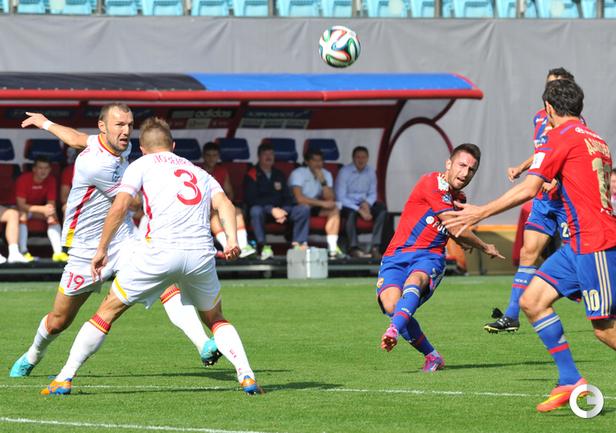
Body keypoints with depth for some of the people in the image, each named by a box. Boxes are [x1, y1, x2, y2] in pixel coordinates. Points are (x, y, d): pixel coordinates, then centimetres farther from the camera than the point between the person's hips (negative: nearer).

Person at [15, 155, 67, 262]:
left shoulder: (51, 181, -11)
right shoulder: (23, 180, -26)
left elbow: (52, 204, -11)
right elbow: (21, 205, -31)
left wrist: (50, 209, -38)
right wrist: (43, 209, -42)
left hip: (38, 209, 5)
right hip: (22, 208, -5)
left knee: (53, 215, -23)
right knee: (22, 213, -37)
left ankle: (58, 252, -29)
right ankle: (23, 252, -41)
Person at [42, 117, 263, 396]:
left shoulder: (142, 164, 16)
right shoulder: (199, 172, 28)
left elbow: (119, 207, 2)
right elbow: (224, 204, 9)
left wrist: (102, 250, 9)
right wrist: (232, 241, -3)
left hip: (160, 252, -3)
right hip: (202, 253, 3)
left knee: (109, 310, 10)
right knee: (215, 319, 26)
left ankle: (64, 380, 10)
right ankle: (246, 376, 8)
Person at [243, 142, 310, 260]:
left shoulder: (279, 175, 18)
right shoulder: (252, 175, 0)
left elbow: (288, 198, 14)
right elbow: (251, 200, -12)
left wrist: (284, 211, -9)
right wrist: (272, 210, -22)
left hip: (280, 210, 5)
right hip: (263, 211, -5)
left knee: (303, 210, -17)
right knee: (256, 210, -39)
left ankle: (297, 244, -21)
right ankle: (263, 246, -37)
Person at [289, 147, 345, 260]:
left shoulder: (326, 174, 3)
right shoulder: (297, 173, -16)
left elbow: (330, 199, -8)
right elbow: (299, 198, -28)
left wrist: (323, 181, -22)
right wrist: (322, 203, -26)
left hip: (315, 208, 6)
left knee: (334, 208, -18)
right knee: (304, 206, -38)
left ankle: (332, 247, -25)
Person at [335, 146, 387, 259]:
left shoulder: (370, 172, 5)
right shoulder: (344, 172, -12)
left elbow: (372, 194, 14)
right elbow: (340, 197, -16)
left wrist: (367, 203, -11)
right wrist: (360, 210, -23)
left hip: (363, 204, 5)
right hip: (346, 205, -5)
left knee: (382, 210, -21)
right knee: (351, 212, -39)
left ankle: (376, 247, -26)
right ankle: (353, 248, -34)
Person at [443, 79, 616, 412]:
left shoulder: (562, 137, -9)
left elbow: (528, 189, -12)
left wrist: (481, 213, -6)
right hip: (580, 244, 9)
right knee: (532, 300, 5)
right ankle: (570, 381, 3)